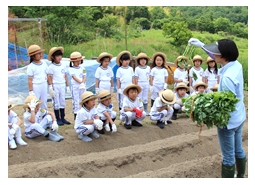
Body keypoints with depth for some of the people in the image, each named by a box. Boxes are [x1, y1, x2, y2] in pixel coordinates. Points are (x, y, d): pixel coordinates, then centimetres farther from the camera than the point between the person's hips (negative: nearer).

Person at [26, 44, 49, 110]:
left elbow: (47, 75, 14)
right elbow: (29, 80, -12)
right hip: (35, 87, -5)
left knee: (44, 102, 14)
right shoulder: (31, 66, -11)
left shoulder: (44, 64, 6)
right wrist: (31, 91, -14)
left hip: (44, 86, 5)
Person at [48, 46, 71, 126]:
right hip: (55, 86, -5)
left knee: (63, 102, 9)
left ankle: (62, 118, 19)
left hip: (62, 86, 5)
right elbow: (50, 78, -9)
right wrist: (51, 89, -13)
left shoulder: (63, 65, 8)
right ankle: (58, 119, 11)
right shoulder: (51, 67, -7)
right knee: (56, 103, 2)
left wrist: (67, 86, 12)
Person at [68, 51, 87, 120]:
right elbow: (74, 77, -13)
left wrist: (83, 83, -18)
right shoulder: (71, 69, 0)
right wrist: (80, 82, -25)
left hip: (83, 86, 3)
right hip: (75, 86, -3)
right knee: (76, 101, 0)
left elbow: (85, 77, 1)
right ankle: (76, 114, 6)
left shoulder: (82, 68, 11)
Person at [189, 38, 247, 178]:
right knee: (238, 150, 25)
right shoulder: (237, 65, -5)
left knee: (228, 157, 8)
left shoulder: (227, 77, -31)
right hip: (240, 117, 9)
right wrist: (202, 45, 14)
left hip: (228, 122, -9)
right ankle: (240, 176, 43)